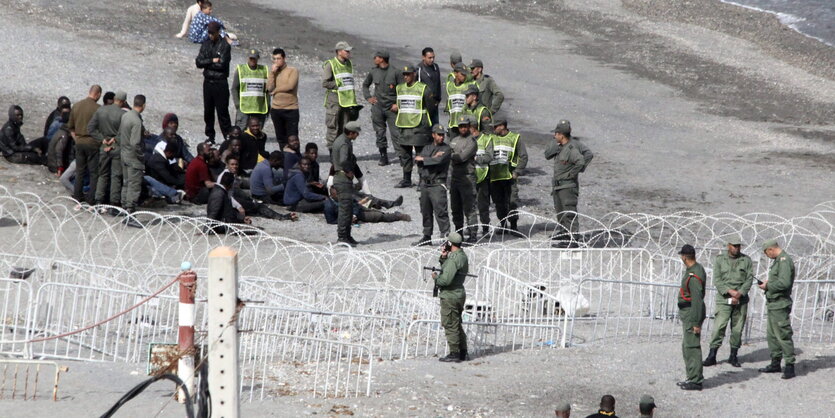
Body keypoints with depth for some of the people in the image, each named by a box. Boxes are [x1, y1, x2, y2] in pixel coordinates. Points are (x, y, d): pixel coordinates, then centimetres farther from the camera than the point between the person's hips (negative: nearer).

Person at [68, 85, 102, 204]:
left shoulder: (76, 106, 3)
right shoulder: (97, 109, -15)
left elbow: (71, 126, 10)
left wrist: (76, 138, 16)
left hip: (79, 142, 5)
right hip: (93, 143, -5)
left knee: (80, 171, 15)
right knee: (94, 172, 3)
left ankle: (77, 195, 19)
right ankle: (92, 198, 2)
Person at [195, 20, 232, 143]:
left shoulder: (224, 46, -7)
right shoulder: (205, 44, 9)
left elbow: (222, 64, -16)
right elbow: (198, 62, 0)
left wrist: (205, 63, -5)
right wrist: (212, 61, -13)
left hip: (220, 83, -5)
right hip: (208, 81, 5)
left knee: (222, 111, -6)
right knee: (208, 111, 9)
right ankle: (210, 137, 18)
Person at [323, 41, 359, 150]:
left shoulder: (349, 64, 14)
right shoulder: (330, 65, -7)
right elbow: (325, 83, -12)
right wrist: (339, 85, -14)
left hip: (347, 100, 6)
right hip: (334, 100, -6)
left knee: (345, 128, 8)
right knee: (333, 128, -5)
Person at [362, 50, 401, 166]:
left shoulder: (394, 72, -6)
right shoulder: (373, 72, 6)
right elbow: (365, 85, 23)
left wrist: (398, 104, -7)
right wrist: (368, 97, 10)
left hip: (391, 107, -4)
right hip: (378, 107, 4)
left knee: (395, 133, -7)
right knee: (380, 133, 5)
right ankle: (383, 157, 12)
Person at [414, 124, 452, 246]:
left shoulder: (446, 149, 0)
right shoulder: (427, 148, 17)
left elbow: (439, 161, -17)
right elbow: (418, 162, 2)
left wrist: (423, 159, -4)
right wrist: (432, 158, -11)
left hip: (437, 184, -6)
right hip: (425, 184, 6)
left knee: (440, 211, -12)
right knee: (425, 212, 11)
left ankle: (445, 235, -12)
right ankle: (427, 237, 19)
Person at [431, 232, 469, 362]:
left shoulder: (454, 259, -22)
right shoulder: (462, 256, 10)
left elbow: (446, 280, -28)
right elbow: (447, 270, 19)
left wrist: (435, 277, -9)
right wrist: (443, 257, 4)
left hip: (450, 296, -10)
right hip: (459, 294, 10)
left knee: (450, 326, -2)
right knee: (457, 325, 18)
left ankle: (454, 354, 1)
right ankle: (463, 353, 23)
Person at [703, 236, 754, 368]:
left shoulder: (746, 260, 7)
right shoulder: (719, 260, 4)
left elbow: (749, 279, 1)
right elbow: (717, 280, -2)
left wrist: (739, 294, -12)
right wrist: (730, 291, -15)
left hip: (741, 301, 2)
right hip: (724, 299, -2)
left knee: (737, 328, 3)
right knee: (719, 327, -9)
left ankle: (733, 356, 13)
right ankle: (712, 356, -6)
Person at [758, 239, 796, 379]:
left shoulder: (784, 261, -17)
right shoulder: (778, 260, 15)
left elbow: (784, 283, -26)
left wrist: (768, 286, -14)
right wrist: (769, 281, 11)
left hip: (780, 305, -11)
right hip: (773, 304, 11)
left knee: (783, 335, -9)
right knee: (772, 335, 15)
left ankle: (790, 366, -7)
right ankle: (775, 363, 23)